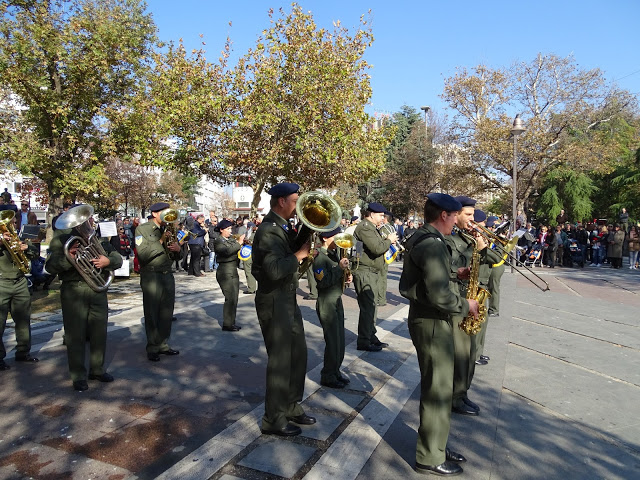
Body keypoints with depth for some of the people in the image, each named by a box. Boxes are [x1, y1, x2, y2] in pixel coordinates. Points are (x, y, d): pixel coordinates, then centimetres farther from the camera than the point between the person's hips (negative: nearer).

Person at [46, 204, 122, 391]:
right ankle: (78, 376, 16)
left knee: (99, 332, 10)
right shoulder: (61, 238, 2)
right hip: (73, 290, -3)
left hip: (98, 289, 4)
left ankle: (97, 369, 26)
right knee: (75, 335, 3)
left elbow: (117, 258, 8)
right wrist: (67, 258, -26)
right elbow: (50, 266, -7)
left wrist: (108, 261, -14)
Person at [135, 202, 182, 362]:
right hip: (151, 275, -5)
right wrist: (161, 241, -17)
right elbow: (143, 254, -16)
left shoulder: (167, 229, 15)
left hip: (168, 275, 5)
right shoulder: (142, 229, -2)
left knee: (167, 313, 8)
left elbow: (175, 257, 19)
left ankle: (163, 344, 20)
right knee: (152, 314, 2)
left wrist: (178, 249, -3)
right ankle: (152, 348, 13)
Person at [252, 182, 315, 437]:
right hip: (274, 301, -9)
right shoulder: (268, 230, -20)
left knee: (298, 353, 17)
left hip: (288, 299, 9)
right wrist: (299, 254, -22)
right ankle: (273, 419, 18)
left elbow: (291, 253, 8)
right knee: (280, 359, 1)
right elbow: (275, 270, -32)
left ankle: (291, 406, 33)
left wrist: (305, 242, -5)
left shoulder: (283, 227, 11)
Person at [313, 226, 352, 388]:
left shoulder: (334, 253, 11)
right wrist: (340, 268, -23)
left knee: (340, 340, 15)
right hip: (326, 303, -9)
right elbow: (323, 282, -24)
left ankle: (335, 371, 30)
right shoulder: (320, 257, -16)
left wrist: (346, 276, 2)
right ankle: (327, 377, 14)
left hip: (337, 300, 9)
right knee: (333, 342, -2)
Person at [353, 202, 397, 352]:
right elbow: (377, 248, -25)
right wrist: (389, 240, -9)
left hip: (372, 272, 11)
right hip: (365, 273, -11)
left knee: (371, 307, 18)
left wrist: (387, 241, 7)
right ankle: (363, 342, 3)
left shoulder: (371, 228, 19)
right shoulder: (364, 227, -16)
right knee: (368, 308, -6)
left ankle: (371, 337, 29)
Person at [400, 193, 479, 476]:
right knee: (438, 392, 3)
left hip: (426, 318, 10)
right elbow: (440, 296, -29)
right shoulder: (432, 244, -23)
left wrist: (454, 273, 11)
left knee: (438, 388, 20)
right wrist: (466, 305, -12)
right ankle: (430, 459, 18)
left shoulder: (420, 238, 10)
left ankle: (435, 446, 34)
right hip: (432, 323, -10)